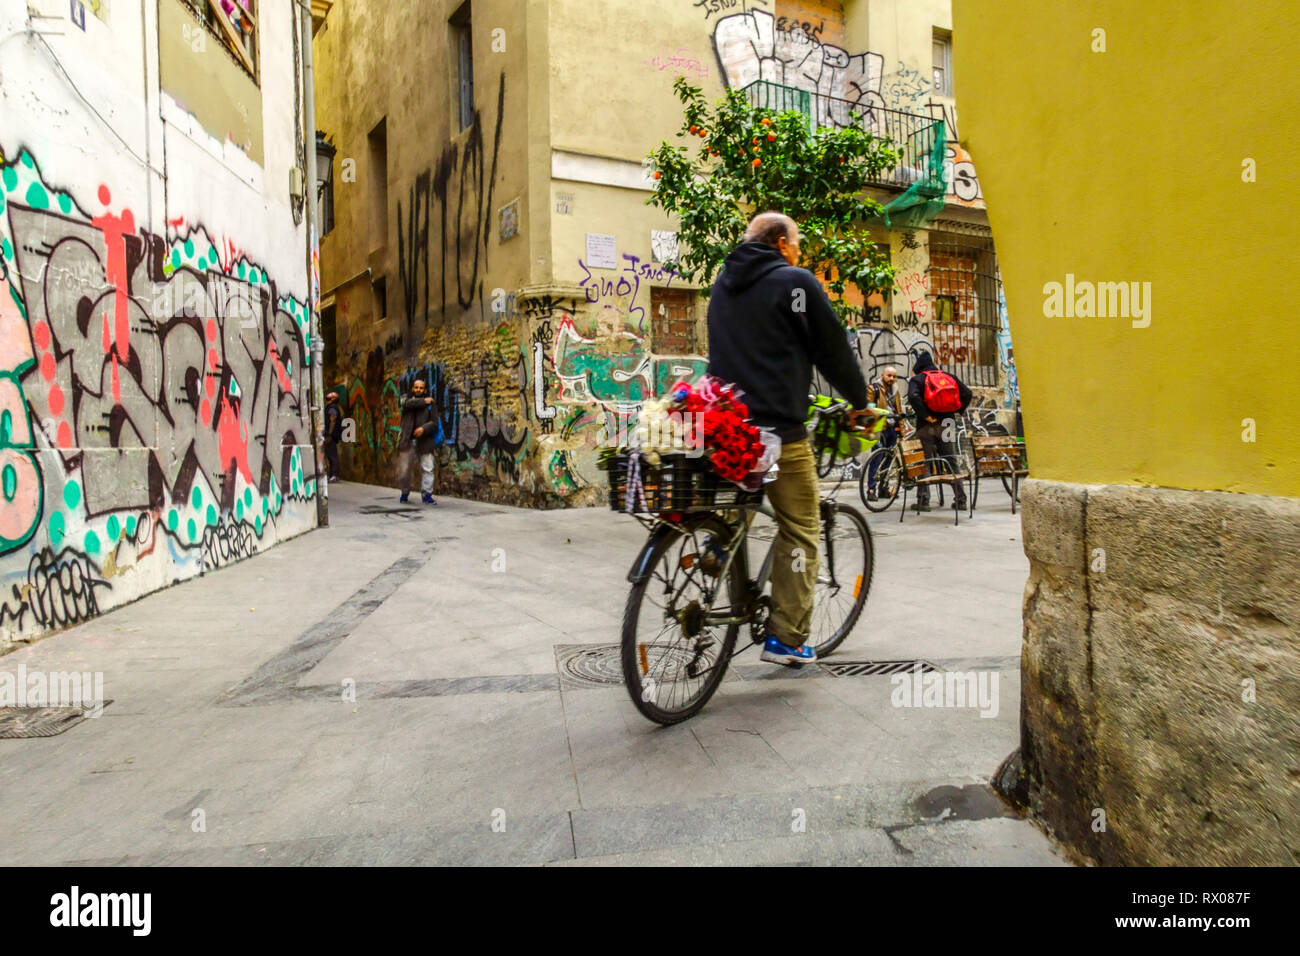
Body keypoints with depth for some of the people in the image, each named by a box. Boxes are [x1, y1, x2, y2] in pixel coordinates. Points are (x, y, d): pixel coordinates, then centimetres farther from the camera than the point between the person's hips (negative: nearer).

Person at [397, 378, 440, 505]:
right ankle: (405, 492, 24)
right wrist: (424, 401, -5)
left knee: (427, 468, -4)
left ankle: (426, 494, 5)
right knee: (403, 469, 5)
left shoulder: (431, 404, 8)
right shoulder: (406, 400, 13)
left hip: (424, 441, -1)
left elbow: (434, 422, -1)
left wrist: (424, 428, -19)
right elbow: (409, 404, -13)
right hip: (407, 440, 1)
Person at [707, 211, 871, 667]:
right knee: (800, 530, 2)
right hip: (778, 427, -7)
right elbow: (833, 349, 0)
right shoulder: (795, 282, -3)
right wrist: (860, 399, 14)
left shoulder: (723, 284, 19)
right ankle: (786, 638, 3)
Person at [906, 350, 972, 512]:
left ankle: (923, 500, -2)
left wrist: (925, 415, -16)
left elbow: (913, 397, -21)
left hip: (927, 426, -4)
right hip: (946, 424, 4)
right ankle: (961, 499, 11)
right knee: (951, 461, 11)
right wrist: (958, 410, 9)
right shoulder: (949, 377, 12)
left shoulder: (917, 379, -1)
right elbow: (966, 393, 2)